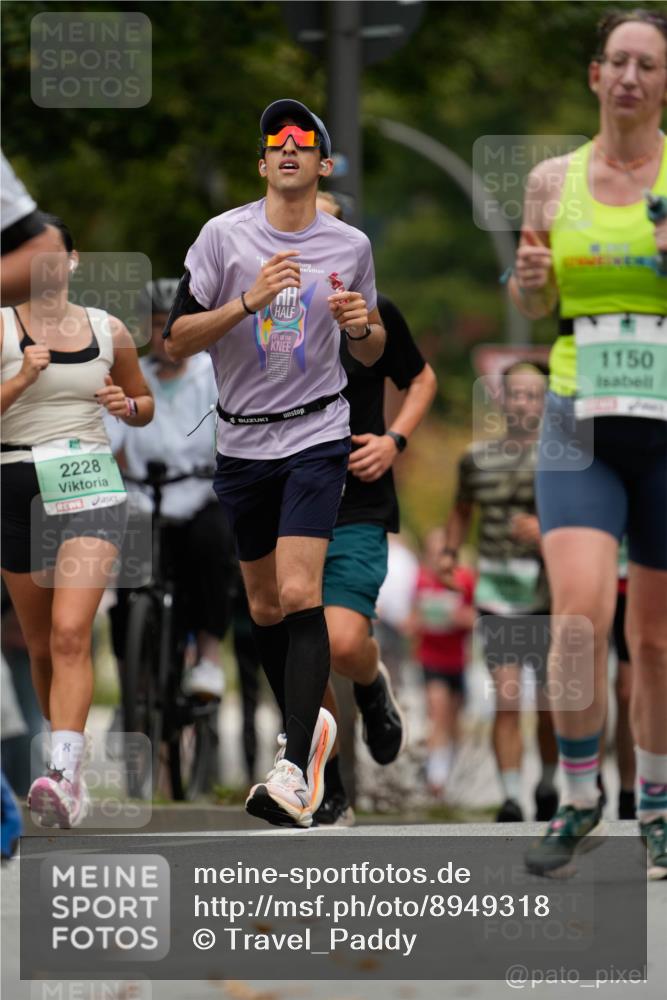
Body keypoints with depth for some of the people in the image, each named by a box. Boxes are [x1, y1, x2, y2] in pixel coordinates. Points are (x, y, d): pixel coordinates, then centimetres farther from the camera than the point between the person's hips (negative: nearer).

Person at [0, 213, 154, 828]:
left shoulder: (108, 330, 8)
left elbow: (145, 405, 20)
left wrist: (128, 405, -1)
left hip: (91, 485, -1)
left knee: (70, 633, -19)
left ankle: (64, 776, -29)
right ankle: (68, 758, 29)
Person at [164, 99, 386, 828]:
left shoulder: (351, 246, 2)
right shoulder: (224, 236, -3)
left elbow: (370, 353, 15)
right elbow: (177, 340, -6)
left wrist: (362, 327, -9)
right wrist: (248, 302, -20)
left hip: (315, 436, -2)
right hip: (242, 440, 2)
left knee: (299, 594, -18)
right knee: (264, 606, 12)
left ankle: (297, 771, -25)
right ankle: (306, 724, 37)